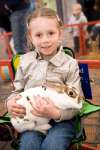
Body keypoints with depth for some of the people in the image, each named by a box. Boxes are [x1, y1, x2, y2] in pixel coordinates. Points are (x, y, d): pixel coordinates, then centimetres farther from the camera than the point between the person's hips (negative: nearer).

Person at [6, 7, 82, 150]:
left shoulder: (70, 64, -6)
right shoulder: (25, 61, 3)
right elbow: (17, 90, 15)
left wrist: (56, 113, -25)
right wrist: (10, 102, -8)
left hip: (61, 119, -1)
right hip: (31, 117, 2)